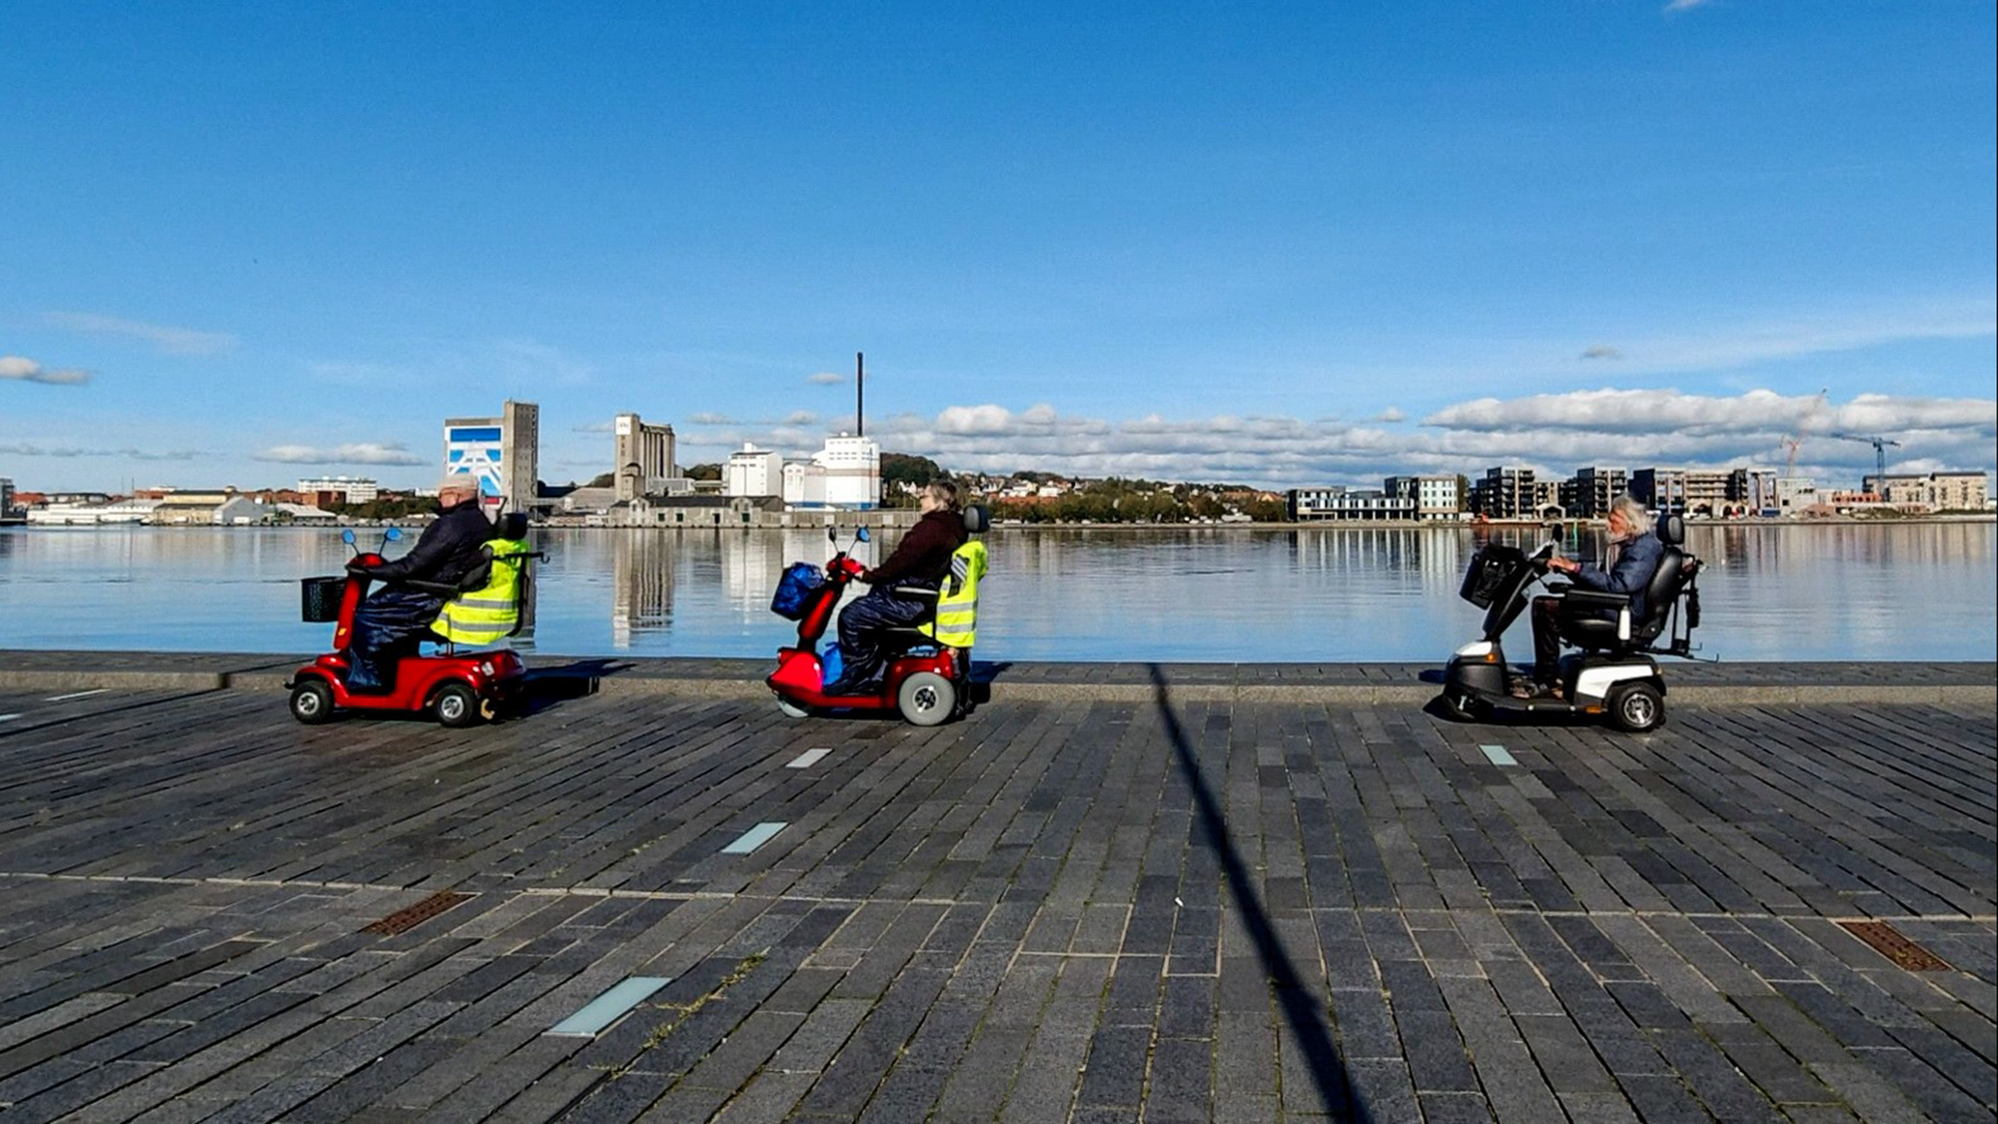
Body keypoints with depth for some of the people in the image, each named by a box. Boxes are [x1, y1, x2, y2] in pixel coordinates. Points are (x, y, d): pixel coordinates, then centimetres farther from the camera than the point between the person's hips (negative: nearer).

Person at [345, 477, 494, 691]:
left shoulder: (451, 525, -21)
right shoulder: (482, 523, 10)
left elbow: (414, 565, -22)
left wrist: (369, 570, -14)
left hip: (431, 601, -10)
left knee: (366, 617, -1)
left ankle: (362, 680, 9)